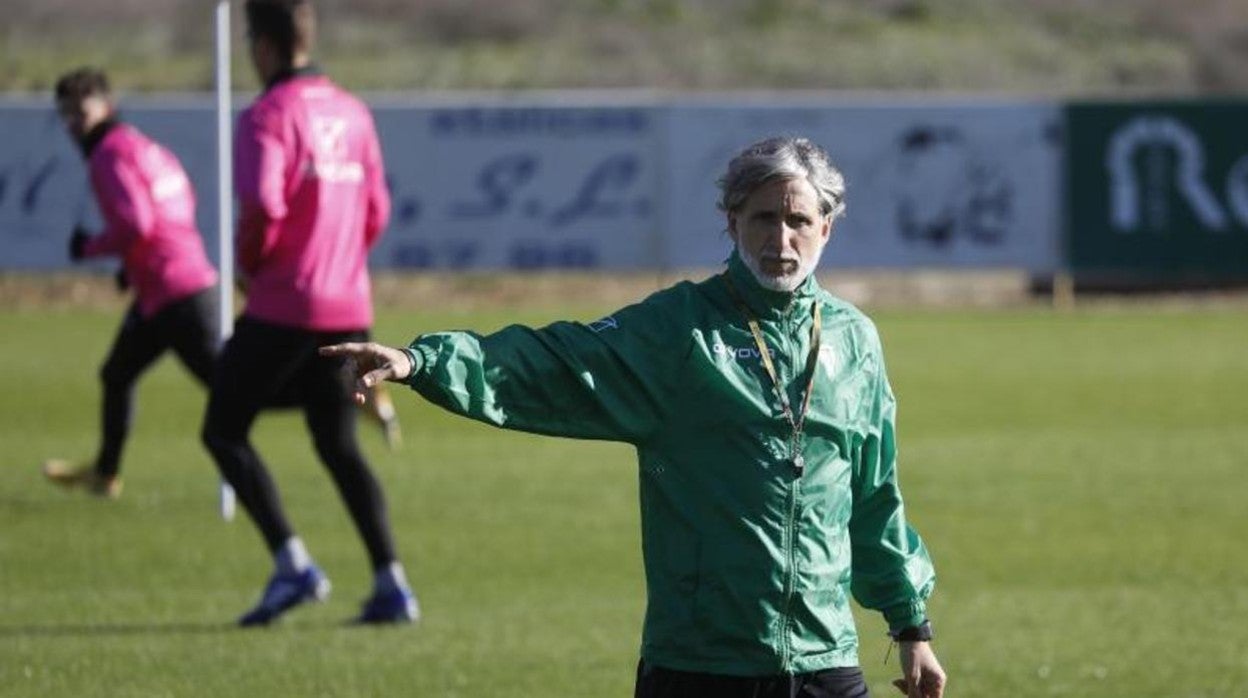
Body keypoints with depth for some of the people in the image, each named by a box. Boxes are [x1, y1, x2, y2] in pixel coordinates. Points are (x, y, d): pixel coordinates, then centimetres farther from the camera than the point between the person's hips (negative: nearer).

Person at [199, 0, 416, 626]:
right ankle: (390, 585, 4)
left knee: (223, 433, 6)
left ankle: (292, 566, -7)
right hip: (349, 309, 7)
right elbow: (376, 211, 13)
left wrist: (249, 262, -6)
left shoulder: (267, 117, -12)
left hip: (283, 307, -7)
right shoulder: (352, 113, 11)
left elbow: (263, 205, -24)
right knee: (339, 447, 15)